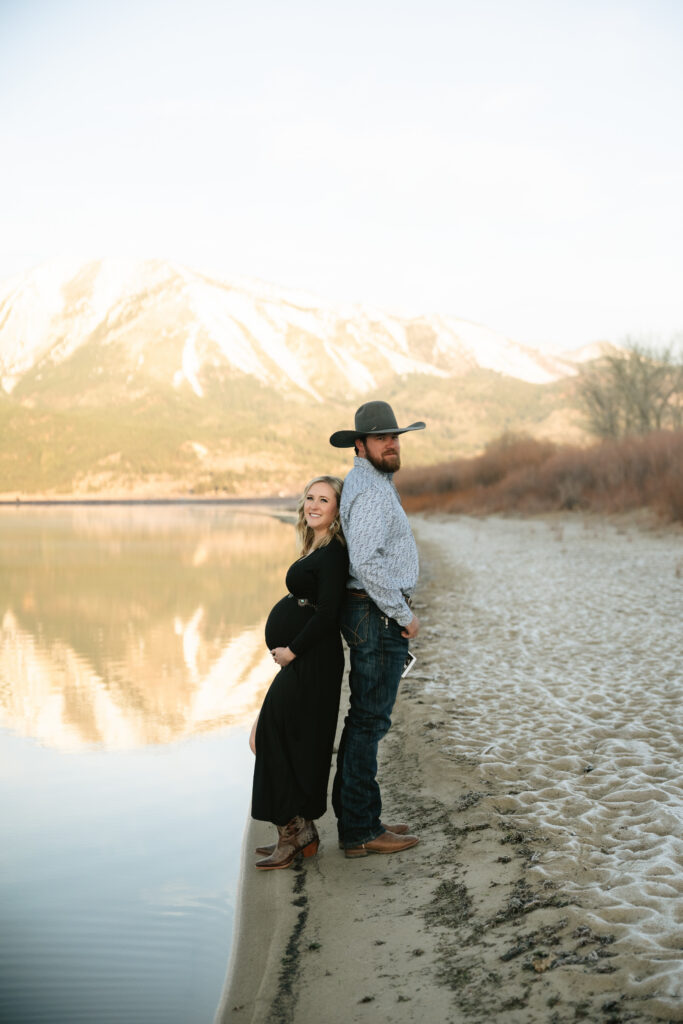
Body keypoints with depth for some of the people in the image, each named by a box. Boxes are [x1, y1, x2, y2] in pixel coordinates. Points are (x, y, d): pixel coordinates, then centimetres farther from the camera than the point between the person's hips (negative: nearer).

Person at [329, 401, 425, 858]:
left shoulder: (373, 483, 17)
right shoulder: (371, 492, -17)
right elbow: (367, 564, -27)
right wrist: (404, 614, -18)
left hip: (374, 615, 11)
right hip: (379, 615, -11)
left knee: (365, 718, 15)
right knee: (369, 721, -6)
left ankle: (356, 817, 25)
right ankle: (361, 831, 1)